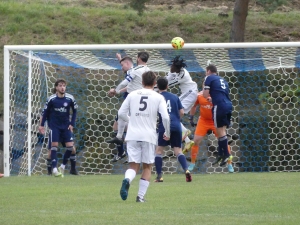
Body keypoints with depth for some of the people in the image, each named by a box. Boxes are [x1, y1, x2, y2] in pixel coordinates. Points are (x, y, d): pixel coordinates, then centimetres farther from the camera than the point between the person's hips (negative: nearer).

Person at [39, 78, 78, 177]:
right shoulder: (51, 99, -11)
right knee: (54, 145, -11)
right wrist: (42, 125, -4)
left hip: (66, 126, 2)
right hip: (54, 126, -2)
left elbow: (74, 111, 6)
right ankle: (54, 169, -8)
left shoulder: (70, 99, -8)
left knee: (70, 146, -7)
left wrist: (72, 124, 1)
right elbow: (45, 112, 0)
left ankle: (62, 166, 11)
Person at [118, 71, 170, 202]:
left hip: (132, 136, 1)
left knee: (133, 166, 4)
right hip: (149, 136, -1)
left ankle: (127, 180, -30)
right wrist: (167, 133, 9)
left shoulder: (132, 95, 8)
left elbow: (121, 113, 9)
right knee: (147, 167, 12)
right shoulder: (158, 97, 2)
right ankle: (141, 196, 5)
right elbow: (165, 117, -7)